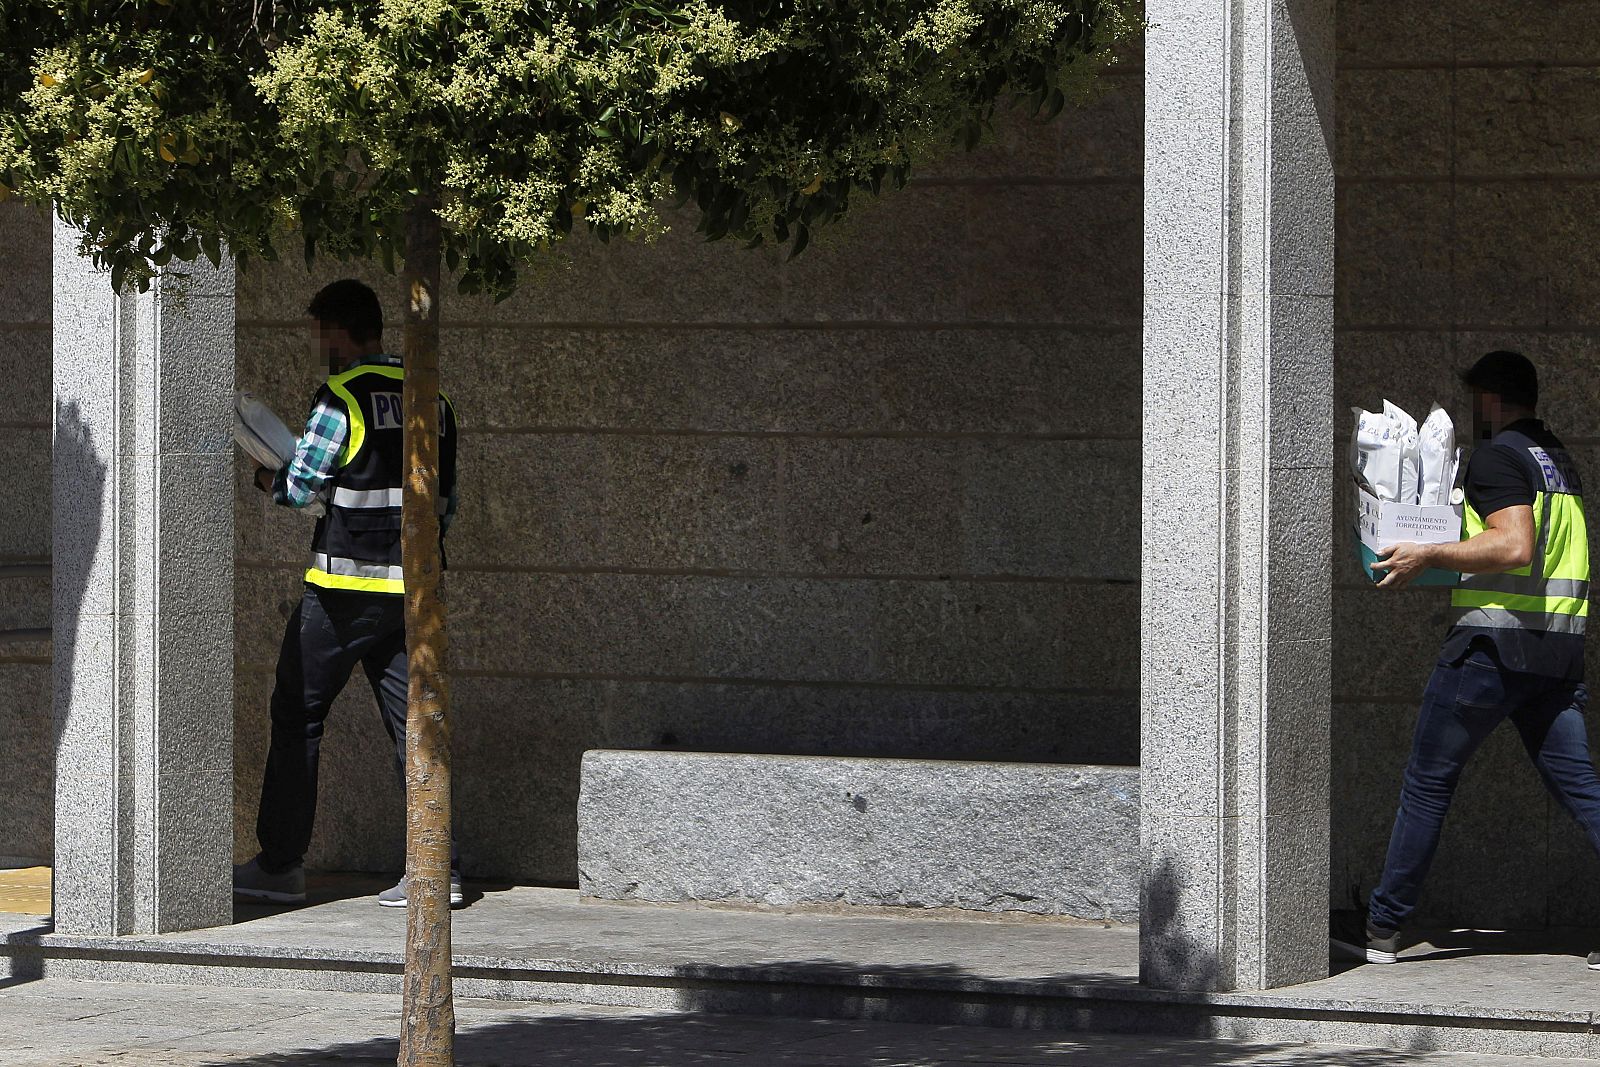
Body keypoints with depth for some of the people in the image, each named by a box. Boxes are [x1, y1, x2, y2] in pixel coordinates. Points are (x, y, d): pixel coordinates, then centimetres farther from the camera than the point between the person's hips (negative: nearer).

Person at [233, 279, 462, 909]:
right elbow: (447, 500, 15)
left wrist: (266, 479, 12)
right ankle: (437, 867, -1)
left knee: (297, 713, 4)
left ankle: (279, 866, 7)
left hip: (346, 585, -6)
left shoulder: (341, 396, -10)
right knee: (410, 717, 6)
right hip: (413, 585, 6)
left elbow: (298, 489, -9)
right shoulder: (432, 397, 12)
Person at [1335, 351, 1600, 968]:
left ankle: (1382, 931, 6)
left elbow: (1514, 547, -20)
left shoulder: (1498, 456, -8)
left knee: (1428, 780, 2)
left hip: (1494, 643, -7)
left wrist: (1429, 556, -15)